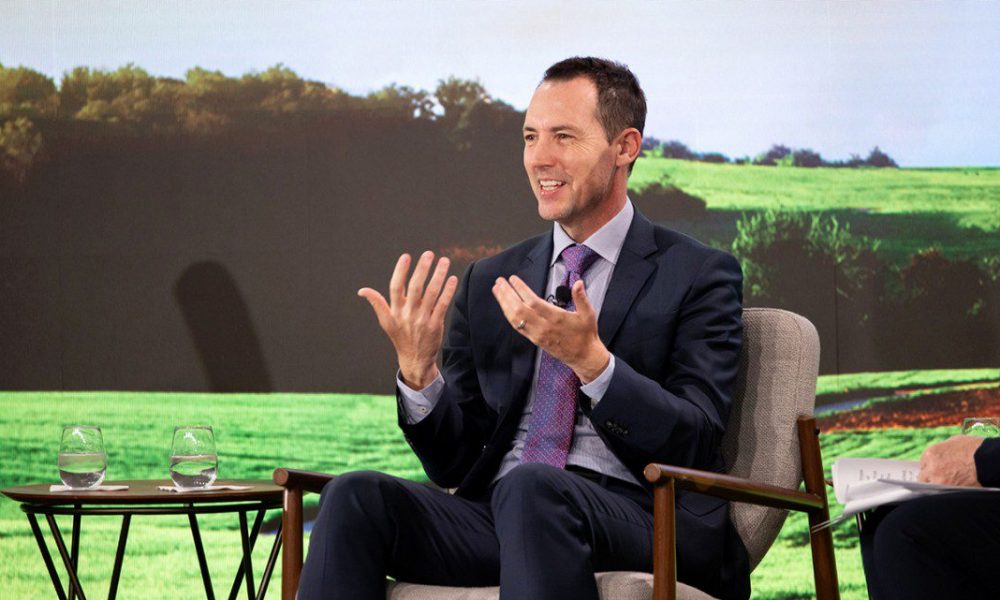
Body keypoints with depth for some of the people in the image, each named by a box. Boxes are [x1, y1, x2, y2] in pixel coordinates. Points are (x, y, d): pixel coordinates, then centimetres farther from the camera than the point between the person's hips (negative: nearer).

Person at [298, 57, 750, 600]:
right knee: (356, 495, -24)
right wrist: (417, 370, -6)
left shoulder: (699, 276, 6)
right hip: (496, 515, 5)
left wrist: (592, 361, -22)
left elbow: (694, 443, -6)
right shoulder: (488, 283, 19)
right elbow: (451, 463, 15)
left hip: (638, 517, -4)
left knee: (532, 488, -38)